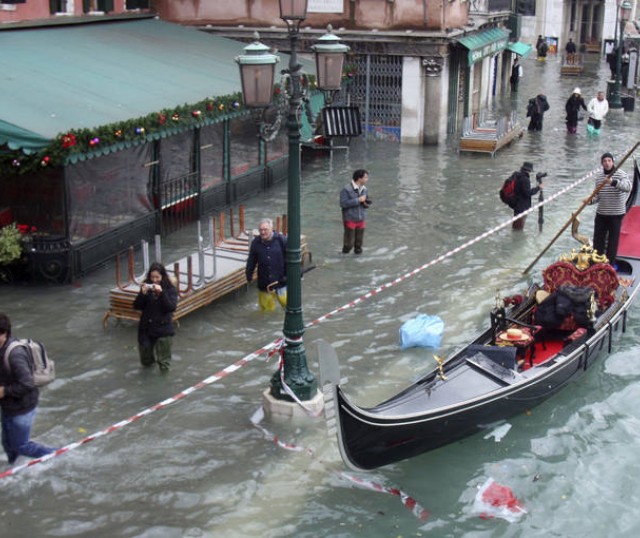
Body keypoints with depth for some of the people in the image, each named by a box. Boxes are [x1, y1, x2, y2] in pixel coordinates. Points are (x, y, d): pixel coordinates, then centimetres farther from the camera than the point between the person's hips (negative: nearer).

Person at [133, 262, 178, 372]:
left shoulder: (170, 289, -7)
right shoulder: (146, 287, 0)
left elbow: (172, 307, -18)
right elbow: (136, 306, -3)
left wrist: (161, 293, -27)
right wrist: (143, 293, -19)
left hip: (163, 327, -3)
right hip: (146, 327, 3)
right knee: (146, 361, 15)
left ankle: (164, 366, 35)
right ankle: (150, 360, 48)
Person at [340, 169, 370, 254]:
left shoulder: (364, 189, 6)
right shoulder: (347, 189, -14)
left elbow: (368, 201, 18)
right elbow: (343, 203, -22)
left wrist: (366, 203, -7)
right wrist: (358, 200, -22)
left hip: (361, 219, 6)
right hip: (350, 219, -5)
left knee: (359, 241, 10)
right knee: (349, 242, -4)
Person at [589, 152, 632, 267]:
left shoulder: (620, 174, -13)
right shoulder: (599, 176, 6)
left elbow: (628, 187, -33)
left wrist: (613, 182, -49)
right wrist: (591, 200, -9)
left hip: (616, 214, -5)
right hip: (601, 213, 5)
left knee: (613, 240, 4)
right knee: (598, 239, 11)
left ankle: (610, 264, 15)